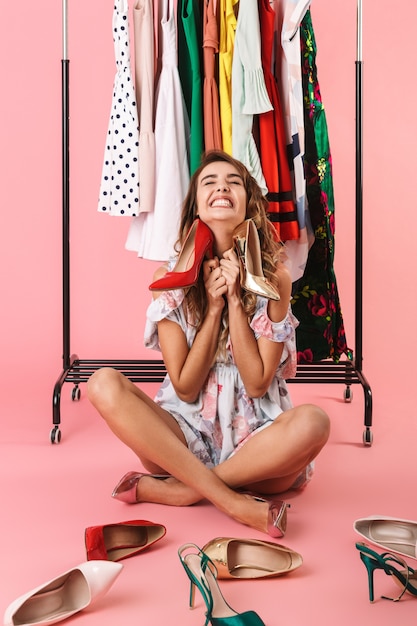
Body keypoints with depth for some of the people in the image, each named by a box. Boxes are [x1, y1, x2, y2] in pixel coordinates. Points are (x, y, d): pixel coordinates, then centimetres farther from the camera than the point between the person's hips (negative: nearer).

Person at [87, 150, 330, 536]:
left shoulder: (274, 276, -5)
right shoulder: (170, 278, -2)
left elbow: (257, 384, -8)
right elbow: (185, 387, -5)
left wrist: (234, 300, -15)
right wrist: (213, 307, -14)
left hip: (255, 439, -1)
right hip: (187, 434, 1)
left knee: (312, 422, -33)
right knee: (105, 385, -23)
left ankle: (171, 490, -21)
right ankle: (230, 500, -26)